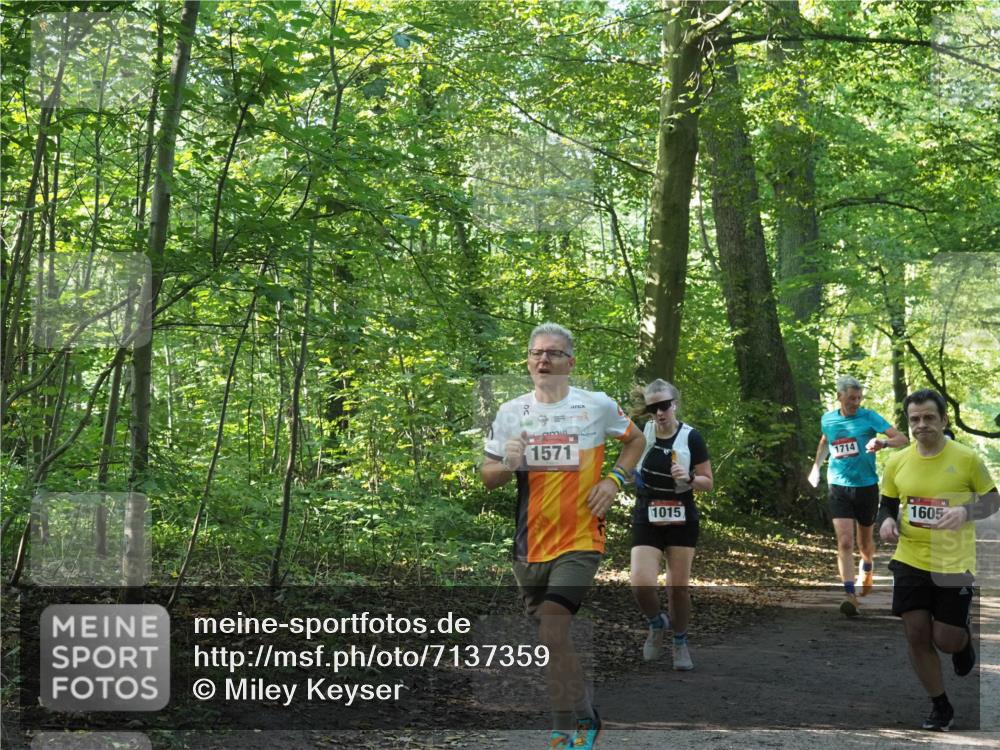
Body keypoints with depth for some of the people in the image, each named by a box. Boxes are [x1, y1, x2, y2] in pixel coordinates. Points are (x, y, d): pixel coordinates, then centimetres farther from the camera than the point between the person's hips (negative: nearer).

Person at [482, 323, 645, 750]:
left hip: (579, 542, -4)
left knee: (553, 634, -18)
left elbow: (635, 439, 14)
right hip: (529, 546, 4)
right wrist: (507, 464, -16)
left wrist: (615, 479, -2)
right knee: (553, 639, 13)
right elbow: (487, 478, 6)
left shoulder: (597, 405, -4)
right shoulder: (510, 412, 2)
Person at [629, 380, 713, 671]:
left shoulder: (691, 437, -9)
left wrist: (689, 478, -23)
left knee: (679, 587, 3)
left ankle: (680, 643, 26)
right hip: (647, 521, 1)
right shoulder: (642, 431, -4)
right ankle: (657, 624, 17)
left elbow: (708, 483, -3)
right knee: (641, 584, -15)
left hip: (682, 521, -1)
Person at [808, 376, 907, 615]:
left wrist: (883, 442, -35)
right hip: (839, 488, 1)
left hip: (866, 486, -1)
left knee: (864, 541, 16)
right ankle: (850, 595, -18)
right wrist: (816, 466, 20)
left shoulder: (868, 417, -7)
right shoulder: (828, 420, 4)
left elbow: (902, 438, -16)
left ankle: (867, 568, 49)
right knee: (845, 542, -15)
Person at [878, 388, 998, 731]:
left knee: (946, 640, -2)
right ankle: (940, 707, 22)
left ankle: (963, 639, 38)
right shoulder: (897, 462, 0)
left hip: (954, 564, -3)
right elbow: (887, 504, 13)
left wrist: (965, 511, -21)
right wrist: (887, 521, -10)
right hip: (910, 561, 3)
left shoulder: (967, 458, -9)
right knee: (916, 636, 3)